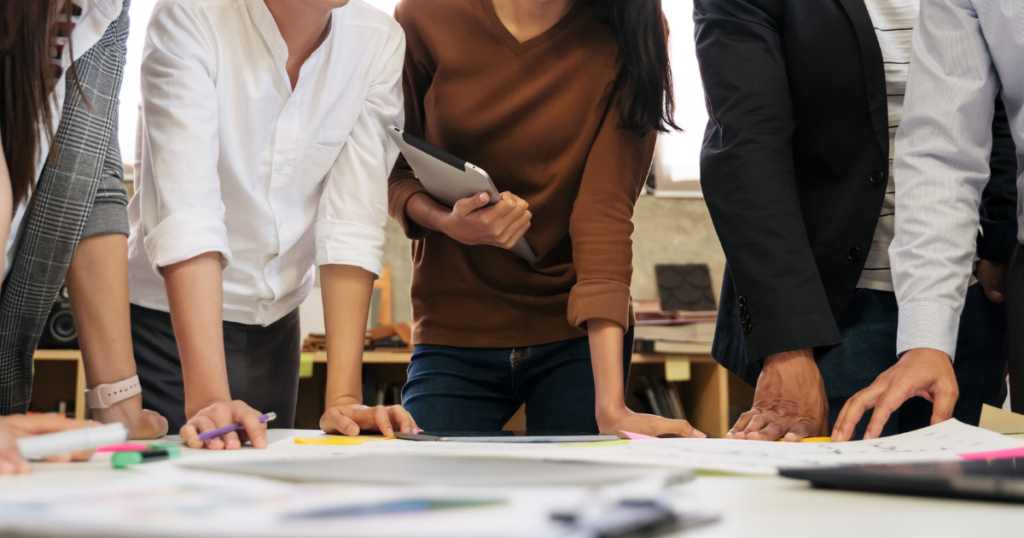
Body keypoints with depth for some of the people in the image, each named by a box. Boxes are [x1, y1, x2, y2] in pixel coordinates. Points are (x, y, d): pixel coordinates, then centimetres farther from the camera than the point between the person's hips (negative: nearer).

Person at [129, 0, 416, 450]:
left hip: (273, 327, 4)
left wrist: (343, 398, -21)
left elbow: (354, 226, -14)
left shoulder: (380, 43, -10)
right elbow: (186, 214, -29)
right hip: (166, 321, -3)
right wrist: (207, 399, -38)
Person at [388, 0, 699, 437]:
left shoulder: (632, 36, -9)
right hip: (455, 334, 1)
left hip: (581, 337, 0)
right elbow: (390, 168, 4)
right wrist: (446, 221, -21)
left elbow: (607, 213, -18)